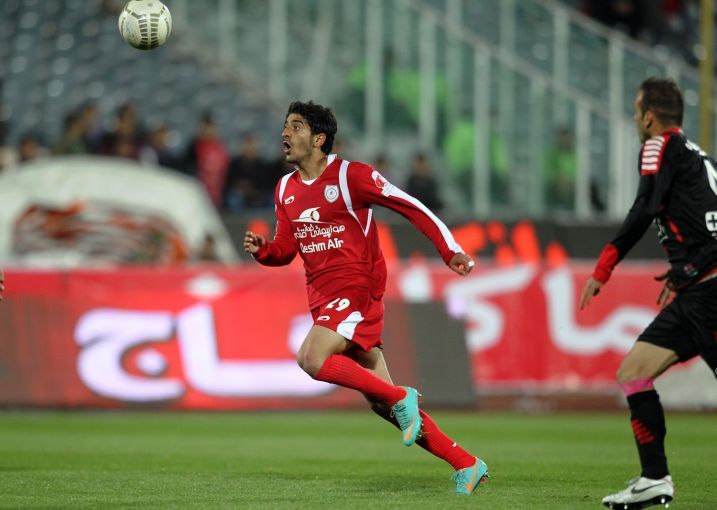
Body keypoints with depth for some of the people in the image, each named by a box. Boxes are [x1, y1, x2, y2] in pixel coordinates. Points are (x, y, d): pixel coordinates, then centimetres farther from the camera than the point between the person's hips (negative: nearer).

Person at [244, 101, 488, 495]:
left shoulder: (350, 176, -9)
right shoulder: (286, 189, 12)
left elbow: (410, 207, -7)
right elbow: (286, 249, 18)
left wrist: (450, 250, -14)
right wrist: (261, 250, -4)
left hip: (357, 292, -7)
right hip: (322, 298, 7)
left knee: (311, 360, -28)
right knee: (381, 405, 4)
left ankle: (401, 398, -12)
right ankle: (466, 465, 10)